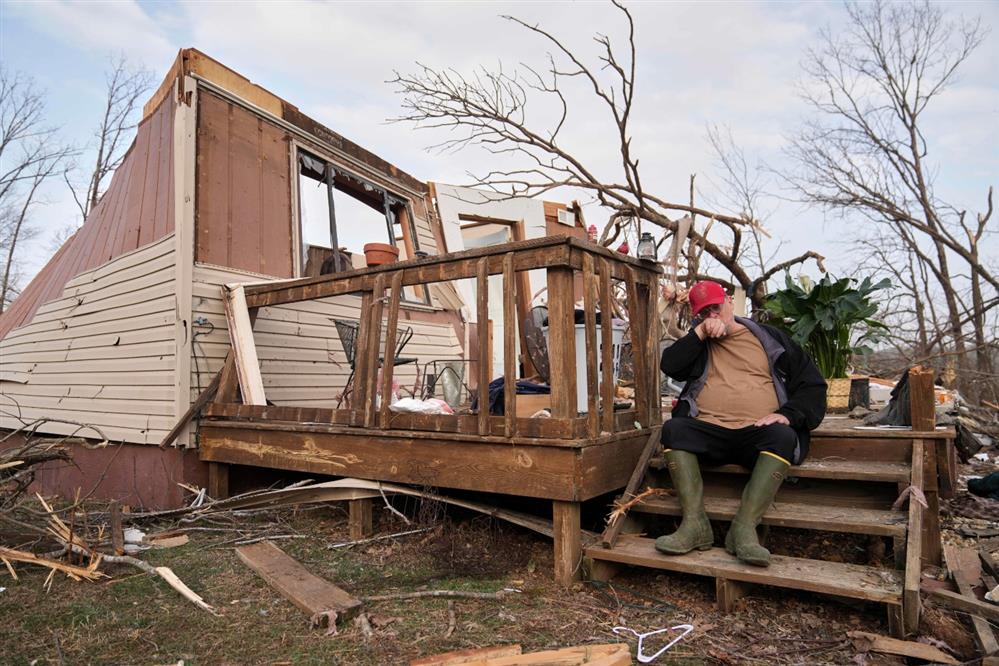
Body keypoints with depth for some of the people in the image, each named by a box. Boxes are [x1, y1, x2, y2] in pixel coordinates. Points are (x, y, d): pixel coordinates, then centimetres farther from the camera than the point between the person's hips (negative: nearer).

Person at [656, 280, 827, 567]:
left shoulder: (770, 338, 18)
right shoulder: (698, 344, 22)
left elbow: (812, 384, 11)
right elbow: (670, 366, 2)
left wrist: (788, 414, -7)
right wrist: (700, 333, -2)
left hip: (758, 433, -1)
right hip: (707, 430, 1)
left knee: (782, 436, -33)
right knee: (673, 428, -28)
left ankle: (744, 527, -37)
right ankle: (694, 524, -32)